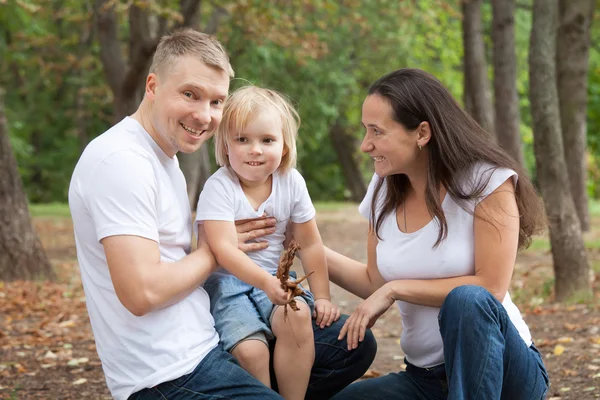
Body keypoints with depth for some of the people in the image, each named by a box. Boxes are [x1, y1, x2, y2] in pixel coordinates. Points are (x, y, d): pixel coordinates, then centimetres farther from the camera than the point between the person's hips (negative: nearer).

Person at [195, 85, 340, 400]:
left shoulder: (291, 182, -2)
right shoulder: (219, 187, -14)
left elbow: (309, 244, 7)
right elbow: (224, 249, -25)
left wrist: (322, 297, 5)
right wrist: (265, 282, -38)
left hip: (273, 277, 3)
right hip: (227, 280, -3)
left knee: (297, 315, -29)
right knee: (250, 350, -27)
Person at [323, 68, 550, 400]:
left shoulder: (487, 181, -14)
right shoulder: (384, 193, 2)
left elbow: (490, 288, -20)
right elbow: (376, 282, 12)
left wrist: (396, 288, -17)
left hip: (502, 367, -5)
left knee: (466, 300, -36)